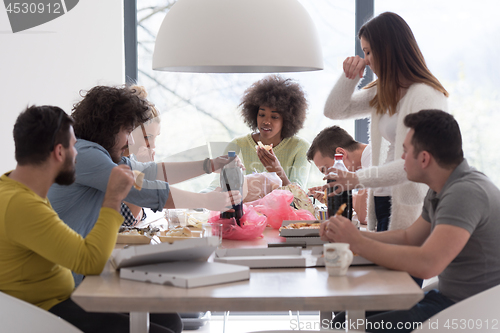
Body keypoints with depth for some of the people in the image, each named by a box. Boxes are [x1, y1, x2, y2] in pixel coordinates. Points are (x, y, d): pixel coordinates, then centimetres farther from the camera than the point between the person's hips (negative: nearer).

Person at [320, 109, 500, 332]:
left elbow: (427, 265, -33)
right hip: (446, 297, 10)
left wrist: (357, 242, -23)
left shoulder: (466, 192, -23)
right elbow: (408, 237, 21)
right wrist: (349, 235, 7)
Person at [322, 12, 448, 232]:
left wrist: (359, 178, -28)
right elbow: (333, 111, 19)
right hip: (382, 201, 8)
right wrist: (351, 76, 2)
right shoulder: (381, 93, 14)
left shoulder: (426, 96, -15)